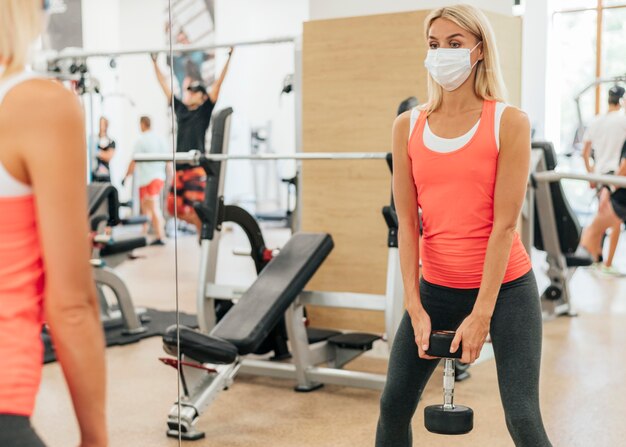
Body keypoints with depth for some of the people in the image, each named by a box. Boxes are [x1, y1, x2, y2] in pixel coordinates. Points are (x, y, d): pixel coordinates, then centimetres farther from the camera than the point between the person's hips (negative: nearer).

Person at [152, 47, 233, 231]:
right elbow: (164, 85, 20)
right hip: (179, 166, 6)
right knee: (173, 207, 7)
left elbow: (218, 83, -4)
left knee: (194, 211, -10)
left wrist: (228, 58, -8)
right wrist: (155, 63, 23)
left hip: (197, 166, -6)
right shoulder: (180, 108, 14)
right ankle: (204, 226, 25)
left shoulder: (205, 110, 2)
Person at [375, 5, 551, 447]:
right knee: (394, 405, 8)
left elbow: (505, 223, -12)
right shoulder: (408, 126, 2)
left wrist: (481, 314, -15)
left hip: (505, 286, -4)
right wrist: (415, 307, -6)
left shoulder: (509, 122, -8)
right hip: (436, 287, 4)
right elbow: (407, 222, 0)